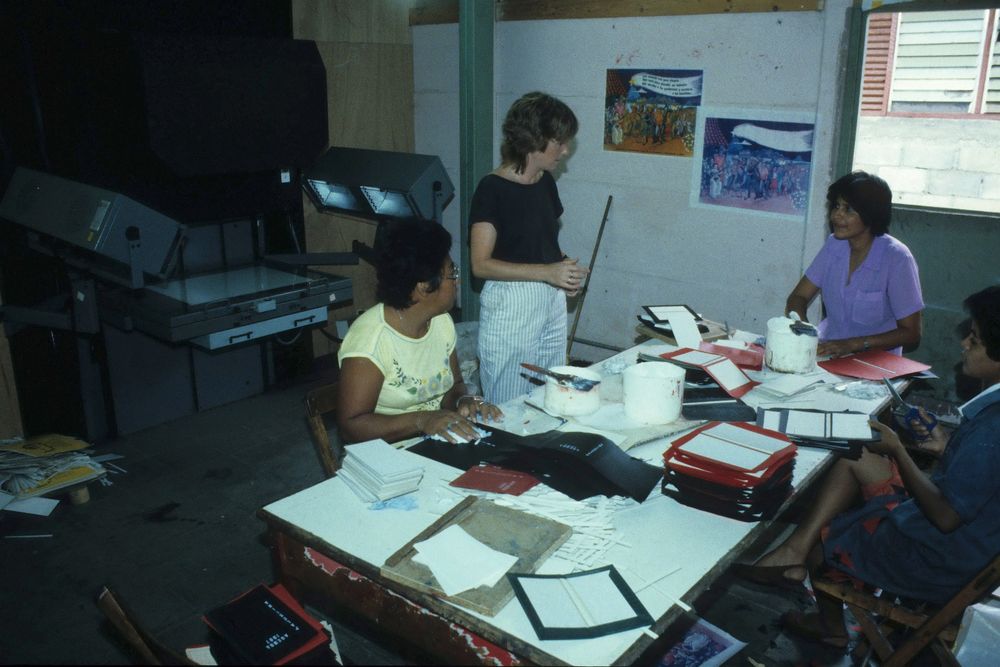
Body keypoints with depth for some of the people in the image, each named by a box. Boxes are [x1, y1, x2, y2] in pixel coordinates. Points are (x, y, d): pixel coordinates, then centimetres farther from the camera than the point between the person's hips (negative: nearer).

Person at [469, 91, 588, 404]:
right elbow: (481, 264, -17)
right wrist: (547, 272, -22)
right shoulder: (492, 188, -13)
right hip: (510, 305, -7)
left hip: (552, 302, 7)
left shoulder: (546, 182, 9)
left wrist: (564, 267, 2)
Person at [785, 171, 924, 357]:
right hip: (827, 348, 5)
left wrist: (853, 344, -23)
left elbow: (911, 334, -11)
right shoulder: (834, 244, 2)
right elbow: (799, 296, 5)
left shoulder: (896, 259, -14)